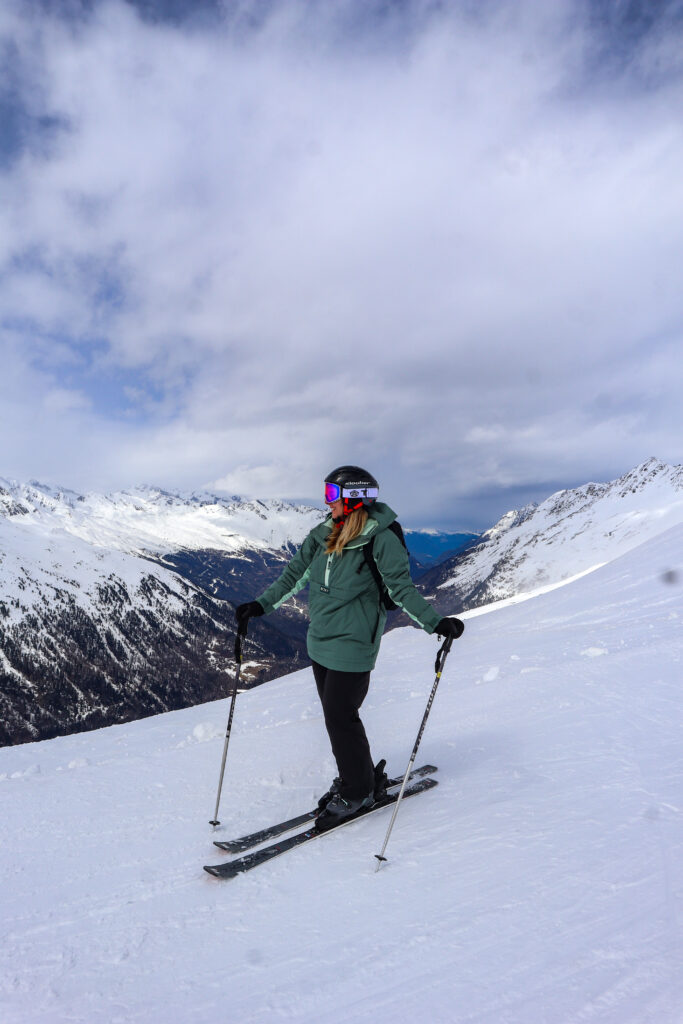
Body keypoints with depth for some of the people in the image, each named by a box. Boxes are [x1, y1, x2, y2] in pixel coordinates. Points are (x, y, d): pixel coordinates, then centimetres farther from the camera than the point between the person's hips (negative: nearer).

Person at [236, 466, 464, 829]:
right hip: (320, 642, 7)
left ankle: (359, 790, 21)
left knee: (340, 717, 0)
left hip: (352, 646, -7)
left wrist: (435, 622, -22)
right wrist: (259, 606, 6)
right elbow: (295, 576, 10)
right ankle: (354, 778, 35)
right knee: (335, 714, 16)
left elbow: (402, 589, -12)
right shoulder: (322, 535, 5)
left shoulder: (381, 540, -14)